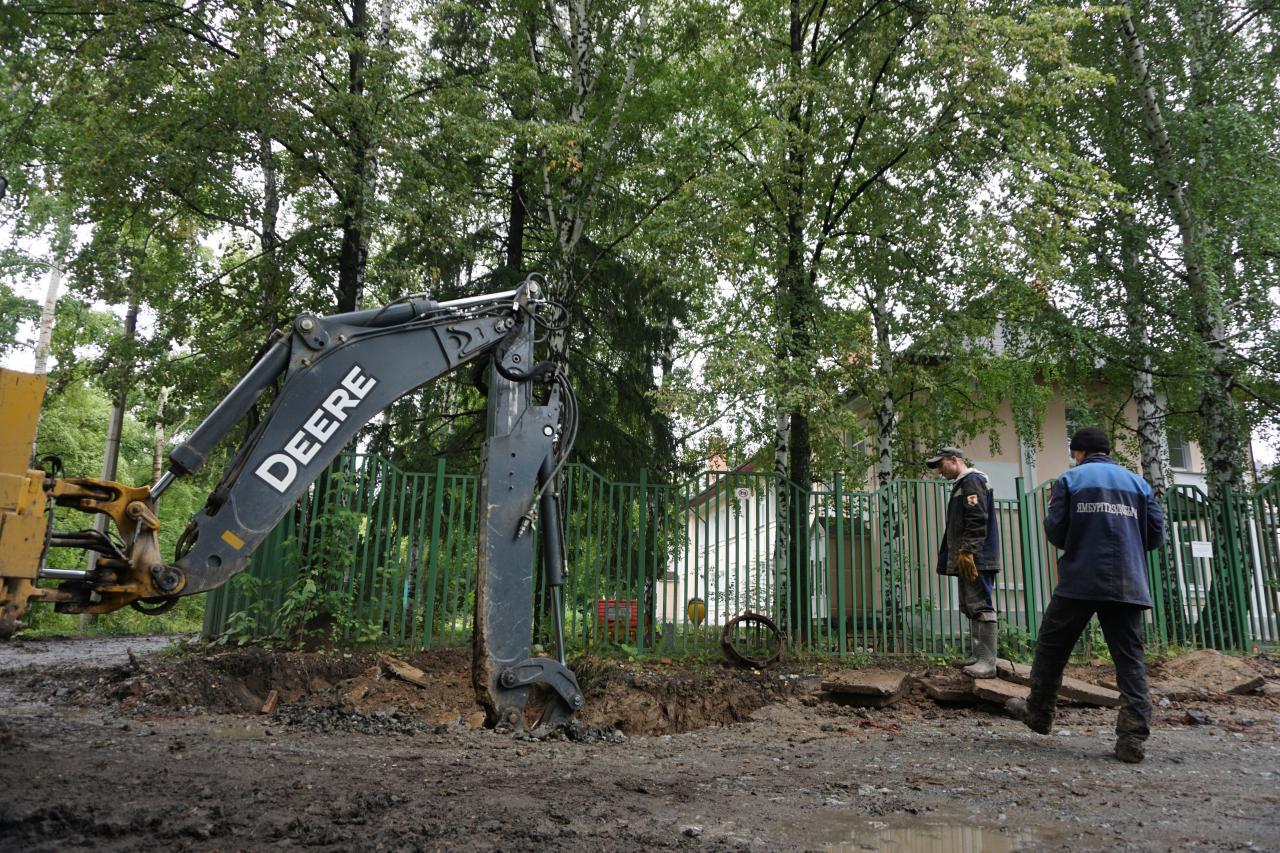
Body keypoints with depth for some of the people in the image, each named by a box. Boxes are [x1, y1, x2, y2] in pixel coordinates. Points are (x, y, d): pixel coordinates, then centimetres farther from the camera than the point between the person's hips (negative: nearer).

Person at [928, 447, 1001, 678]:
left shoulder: (972, 481, -9)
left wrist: (967, 551, -23)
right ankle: (979, 656, 18)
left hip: (976, 558, -10)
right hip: (968, 560, 11)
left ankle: (988, 662, -10)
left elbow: (977, 520, -20)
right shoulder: (961, 484, 21)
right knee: (970, 607, 12)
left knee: (980, 606, -10)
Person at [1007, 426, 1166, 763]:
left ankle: (1039, 713, 22)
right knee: (1129, 659, 3)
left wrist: (1051, 509, 17)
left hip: (1081, 581, -3)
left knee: (1052, 647, 11)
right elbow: (1155, 535, 10)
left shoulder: (1070, 479, 3)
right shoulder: (1138, 482, 13)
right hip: (1128, 585, 3)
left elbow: (1056, 533, -3)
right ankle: (1133, 737, -4)